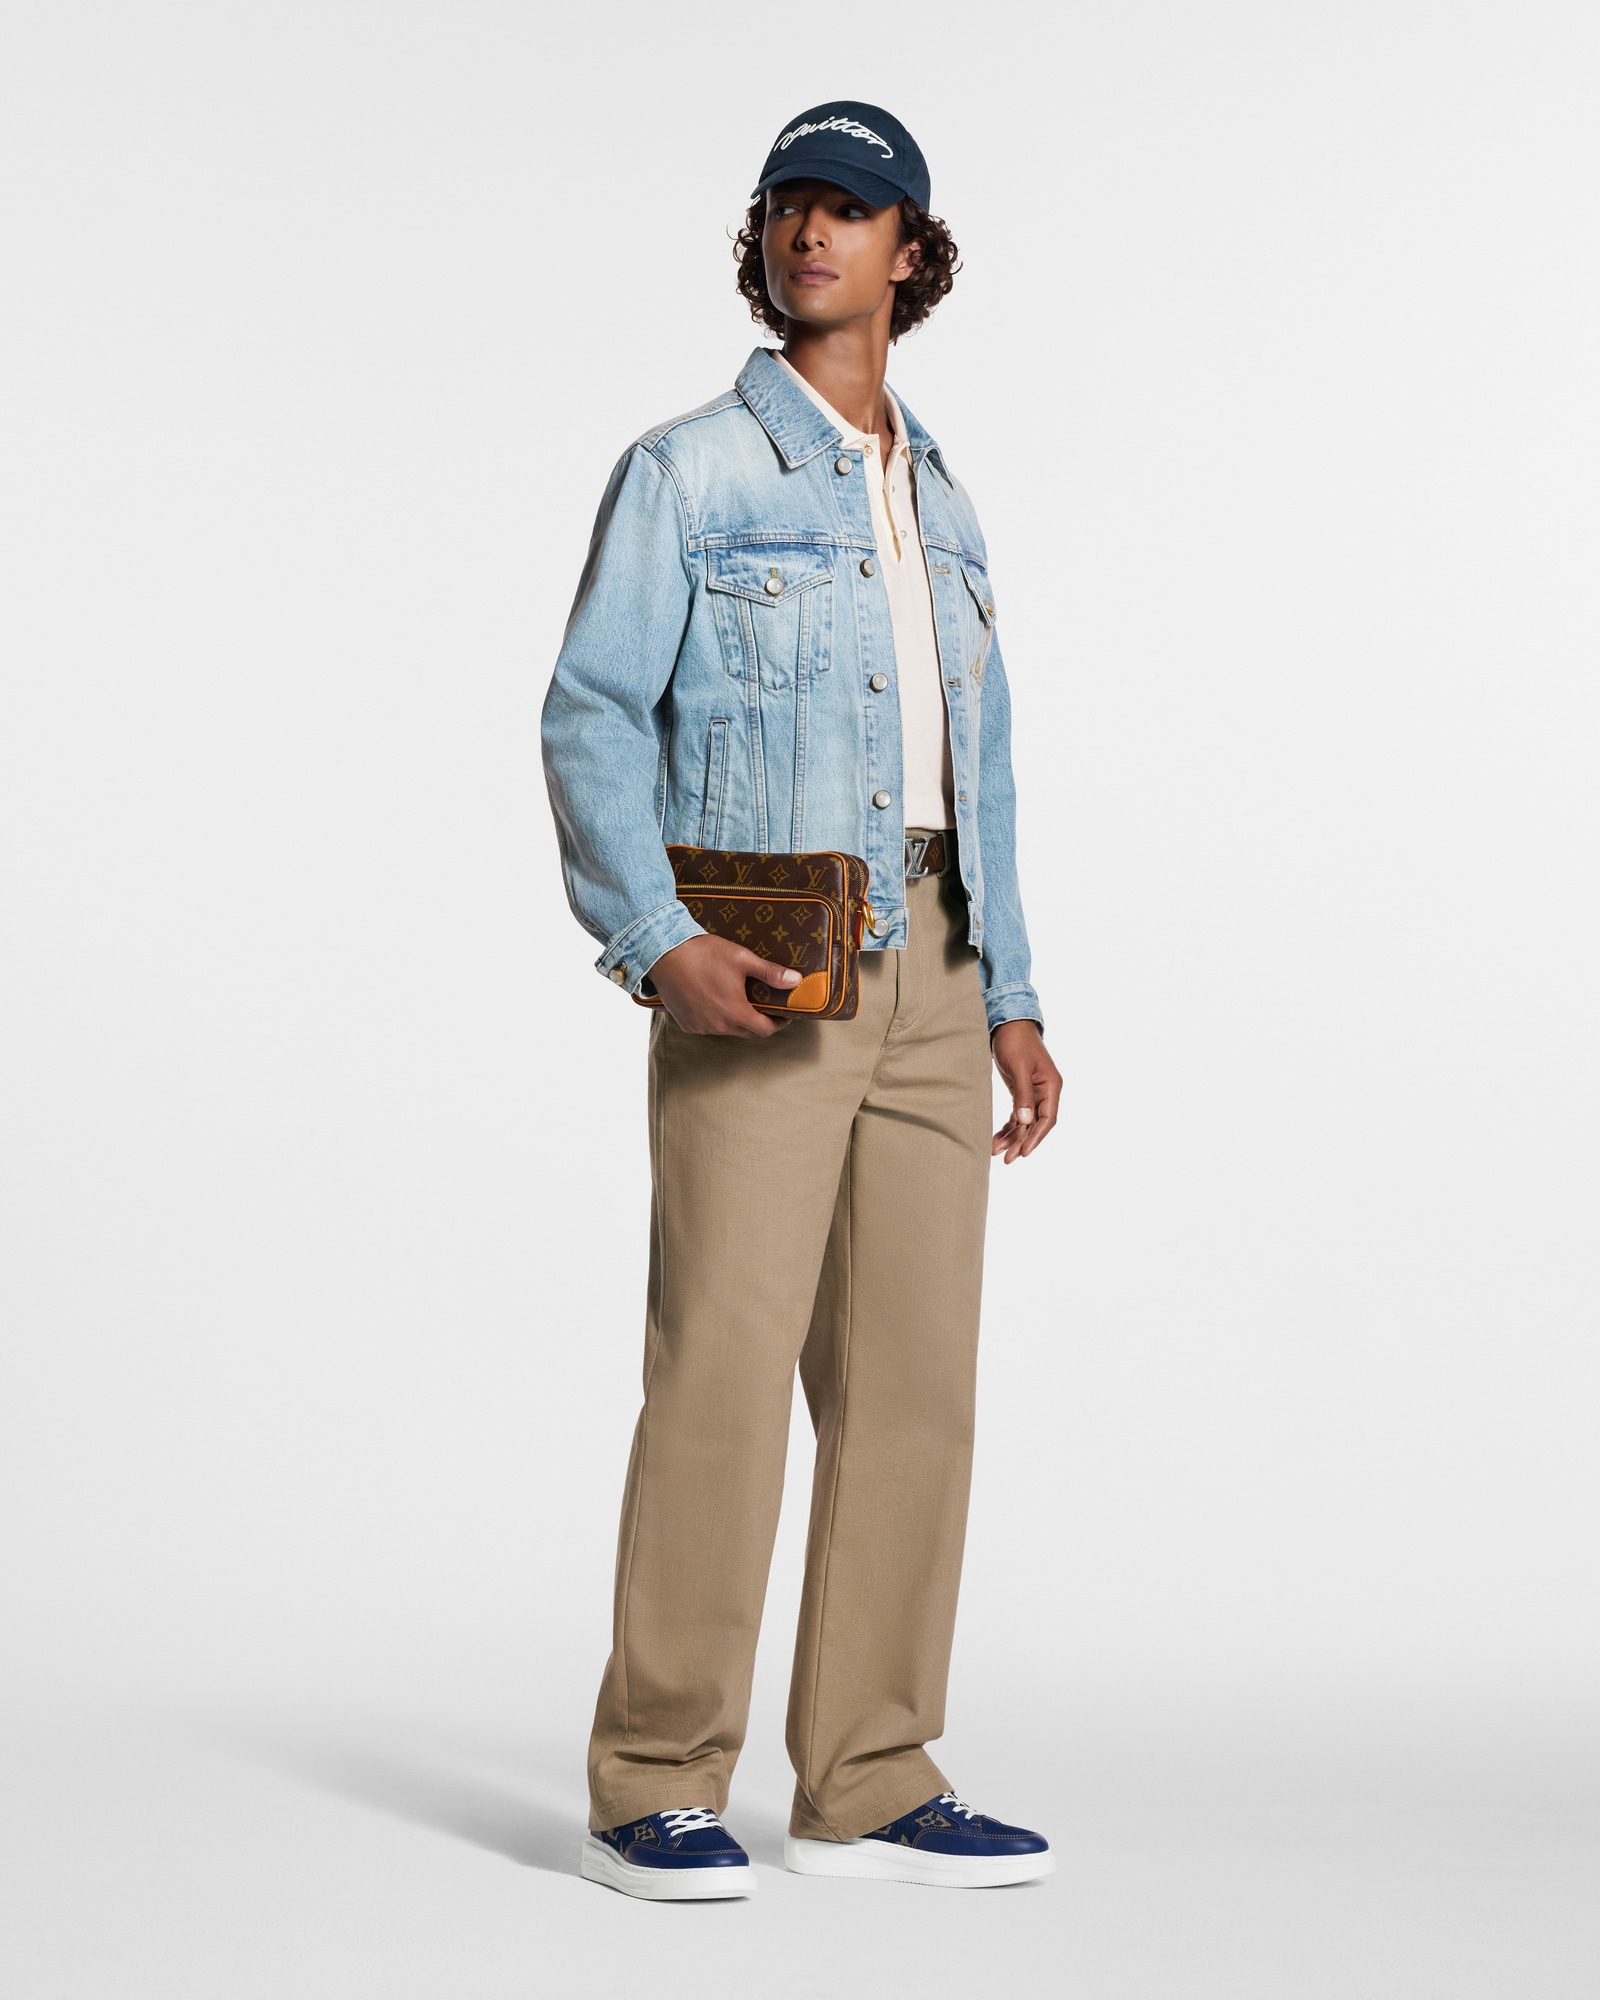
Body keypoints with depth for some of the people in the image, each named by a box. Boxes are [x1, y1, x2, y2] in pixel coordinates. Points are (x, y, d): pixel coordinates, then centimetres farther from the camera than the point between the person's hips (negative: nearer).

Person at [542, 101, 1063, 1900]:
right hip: (758, 975, -6)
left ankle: (868, 1786, 12)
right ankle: (654, 1788, 0)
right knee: (723, 1367, -10)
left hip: (927, 970, 6)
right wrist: (656, 943, -21)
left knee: (913, 1380, 5)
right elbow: (590, 719, -7)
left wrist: (1009, 998, 13)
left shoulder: (939, 503, 19)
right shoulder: (686, 472, 1)